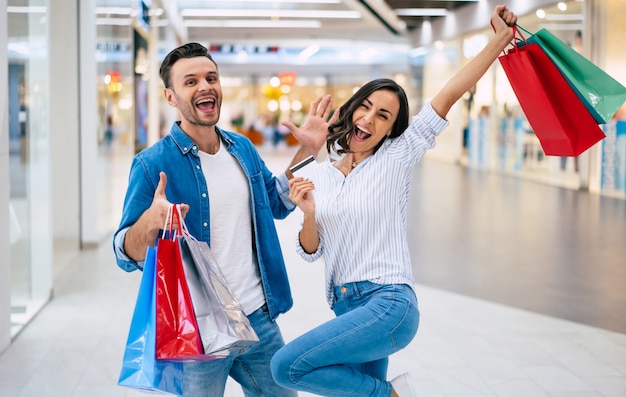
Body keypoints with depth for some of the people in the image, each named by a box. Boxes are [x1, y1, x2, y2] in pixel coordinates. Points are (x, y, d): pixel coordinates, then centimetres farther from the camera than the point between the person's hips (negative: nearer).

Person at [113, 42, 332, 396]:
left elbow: (277, 203, 20)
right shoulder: (153, 164, -12)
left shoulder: (243, 148, 5)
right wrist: (150, 222, -33)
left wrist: (307, 150, 9)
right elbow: (127, 257, -11)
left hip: (259, 317, 5)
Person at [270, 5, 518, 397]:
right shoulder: (319, 175, 11)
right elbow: (311, 252, 10)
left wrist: (500, 40, -14)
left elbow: (448, 96, -8)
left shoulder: (396, 159, 0)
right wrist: (309, 215, -10)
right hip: (346, 308, 5)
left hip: (389, 305, -5)